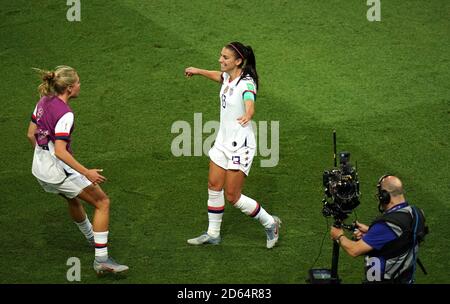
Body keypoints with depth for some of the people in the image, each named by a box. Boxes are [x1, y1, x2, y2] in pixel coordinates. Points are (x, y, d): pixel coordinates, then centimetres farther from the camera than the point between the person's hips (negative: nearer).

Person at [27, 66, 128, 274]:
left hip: (40, 168, 9)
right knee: (102, 202, -1)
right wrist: (86, 172, -31)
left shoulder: (44, 102, 1)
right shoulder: (64, 114, -24)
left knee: (74, 199, 34)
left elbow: (31, 134, 11)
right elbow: (60, 151, -29)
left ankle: (91, 237, 58)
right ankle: (101, 259, -5)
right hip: (59, 171, -9)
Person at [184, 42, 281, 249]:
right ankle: (213, 234, 24)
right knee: (214, 186, 11)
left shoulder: (246, 83, -23)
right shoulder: (228, 76, 2)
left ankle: (270, 224, 17)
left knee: (232, 196, -2)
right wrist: (198, 71, 38)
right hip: (223, 141, 8)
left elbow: (250, 105, -44)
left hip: (240, 145, -8)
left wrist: (247, 116, -66)